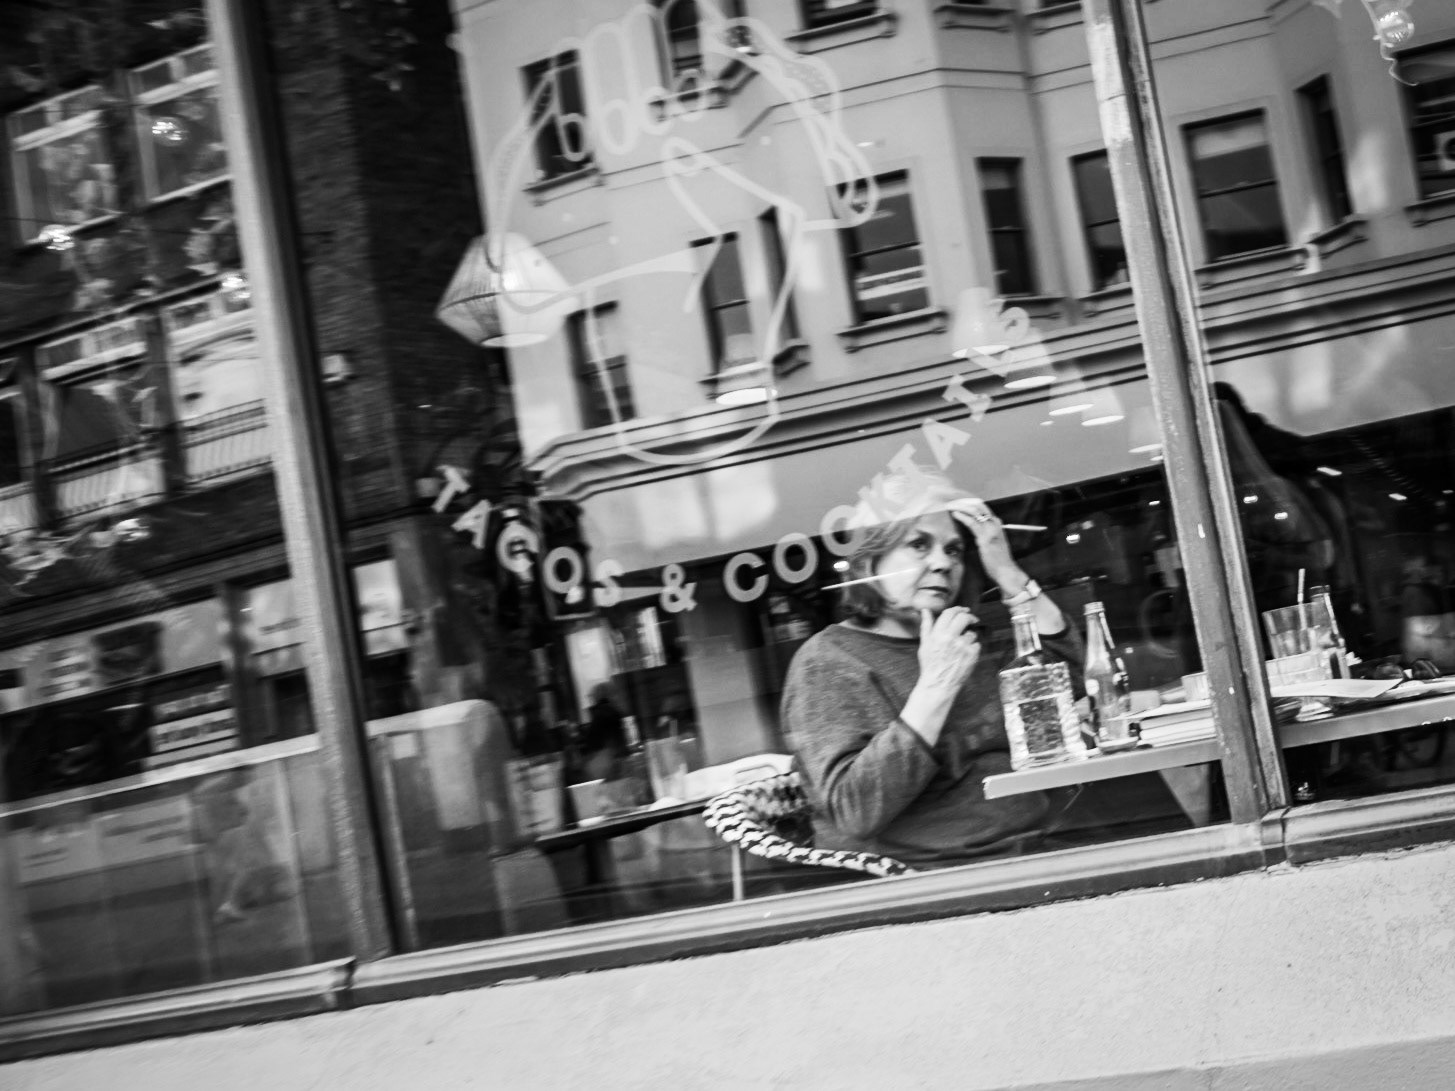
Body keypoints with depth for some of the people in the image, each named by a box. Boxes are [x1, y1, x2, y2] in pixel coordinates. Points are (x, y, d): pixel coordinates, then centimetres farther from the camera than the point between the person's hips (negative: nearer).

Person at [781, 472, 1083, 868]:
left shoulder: (982, 631, 13)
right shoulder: (827, 662, -5)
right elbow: (854, 812, -18)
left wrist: (1009, 575, -3)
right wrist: (935, 687, -21)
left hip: (1031, 852, 6)